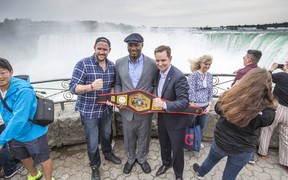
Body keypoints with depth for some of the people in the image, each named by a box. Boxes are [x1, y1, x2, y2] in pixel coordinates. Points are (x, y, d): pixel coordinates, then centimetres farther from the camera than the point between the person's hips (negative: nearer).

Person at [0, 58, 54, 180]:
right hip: (15, 134, 8)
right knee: (23, 157, 29)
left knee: (43, 159, 13)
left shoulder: (23, 90, -30)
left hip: (33, 133, -8)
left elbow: (19, 119, -34)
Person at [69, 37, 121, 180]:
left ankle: (108, 153, 55)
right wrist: (92, 86, -37)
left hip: (106, 109, 5)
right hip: (89, 111, -4)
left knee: (107, 134, 26)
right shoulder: (83, 64, -18)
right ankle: (95, 166, 38)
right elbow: (73, 88, -21)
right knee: (92, 142, 11)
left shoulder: (112, 65, -2)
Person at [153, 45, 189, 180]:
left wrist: (164, 105, -39)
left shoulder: (179, 77, -26)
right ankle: (166, 163, 55)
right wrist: (156, 102, -1)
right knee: (164, 145, 27)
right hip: (162, 118, 7)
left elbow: (184, 102, -29)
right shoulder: (158, 73, -2)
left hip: (176, 120, -6)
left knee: (177, 149, 15)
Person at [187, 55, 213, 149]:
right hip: (194, 106, -5)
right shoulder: (194, 75, -13)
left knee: (202, 126, 18)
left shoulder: (210, 76, 6)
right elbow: (191, 92, -16)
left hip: (205, 106, 6)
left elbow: (210, 92, 8)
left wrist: (209, 106, 1)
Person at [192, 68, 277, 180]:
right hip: (244, 150, -1)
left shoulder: (231, 97, -25)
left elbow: (218, 109, -2)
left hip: (221, 142, 1)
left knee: (211, 160, 32)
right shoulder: (267, 110, -25)